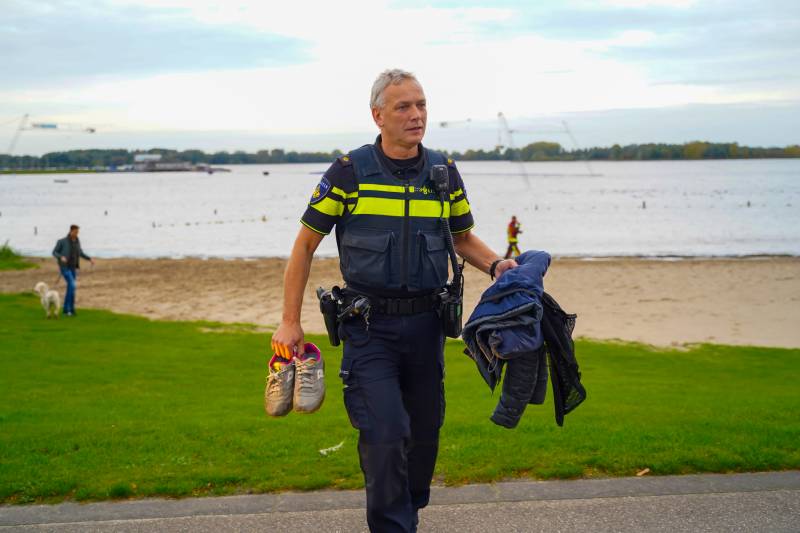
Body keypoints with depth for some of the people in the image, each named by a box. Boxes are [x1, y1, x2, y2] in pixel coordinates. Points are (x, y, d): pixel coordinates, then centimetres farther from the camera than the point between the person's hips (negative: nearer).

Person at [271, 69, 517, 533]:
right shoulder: (350, 172, -7)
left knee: (425, 432, 14)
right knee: (384, 434, -13)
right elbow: (306, 243, 0)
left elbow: (464, 237, 17)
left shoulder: (444, 172, 4)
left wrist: (496, 264, -5)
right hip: (369, 325, -4)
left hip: (426, 322, 4)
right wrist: (290, 321, -2)